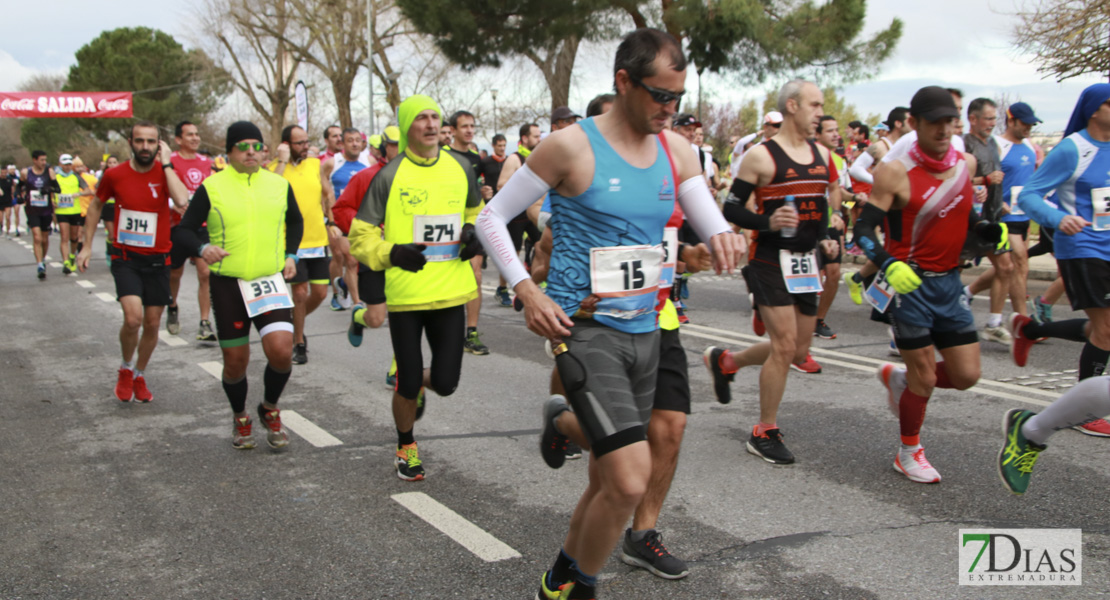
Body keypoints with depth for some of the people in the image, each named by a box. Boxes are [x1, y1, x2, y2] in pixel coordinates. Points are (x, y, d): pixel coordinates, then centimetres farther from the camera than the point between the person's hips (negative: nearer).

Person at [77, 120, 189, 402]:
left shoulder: (165, 172, -7)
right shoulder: (115, 175, -5)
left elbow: (182, 201, -29)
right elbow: (96, 205, 13)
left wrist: (166, 163, -22)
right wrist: (87, 245, 11)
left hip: (157, 260, 1)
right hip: (126, 257, -1)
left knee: (152, 323, 8)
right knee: (133, 318, -19)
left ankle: (139, 375, 32)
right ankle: (126, 367, 9)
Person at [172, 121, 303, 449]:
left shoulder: (279, 185, 6)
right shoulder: (211, 187, -3)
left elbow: (295, 221, 25)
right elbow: (183, 231, -1)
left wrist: (290, 255, 12)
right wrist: (202, 248, -21)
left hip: (271, 281, 1)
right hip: (227, 285, -1)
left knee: (281, 351, -16)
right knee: (235, 361, 6)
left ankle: (270, 410, 13)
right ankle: (240, 417, 34)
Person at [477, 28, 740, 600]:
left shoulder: (675, 149, 8)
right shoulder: (570, 146, -10)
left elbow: (713, 224, 7)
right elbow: (492, 217, -3)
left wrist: (723, 237, -18)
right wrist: (526, 290, -15)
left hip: (643, 330, 7)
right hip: (585, 330, -7)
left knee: (607, 484, 16)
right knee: (630, 479, -18)